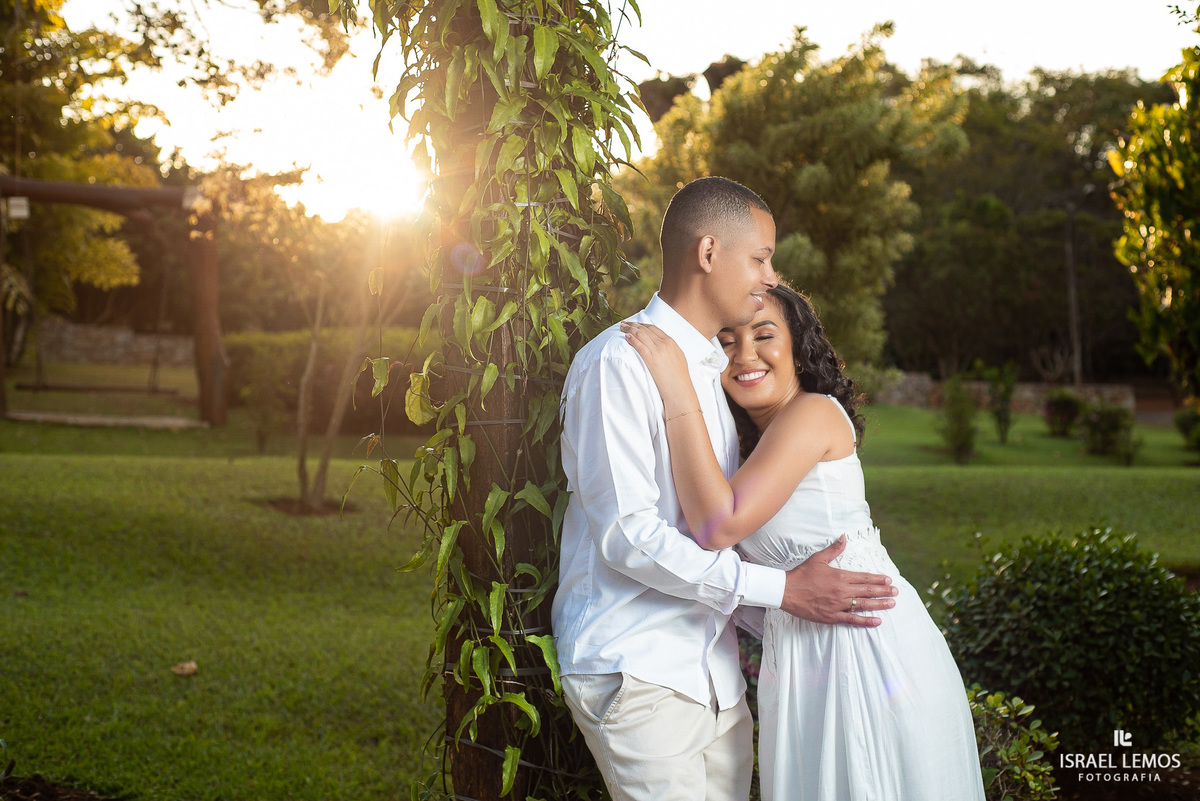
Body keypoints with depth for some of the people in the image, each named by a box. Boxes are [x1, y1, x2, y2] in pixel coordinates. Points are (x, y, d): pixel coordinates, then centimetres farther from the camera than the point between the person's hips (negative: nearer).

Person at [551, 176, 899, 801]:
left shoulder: (714, 370, 17)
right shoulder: (618, 362, -12)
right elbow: (627, 533, -19)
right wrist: (782, 590, -18)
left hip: (714, 672, 8)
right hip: (636, 673, -8)